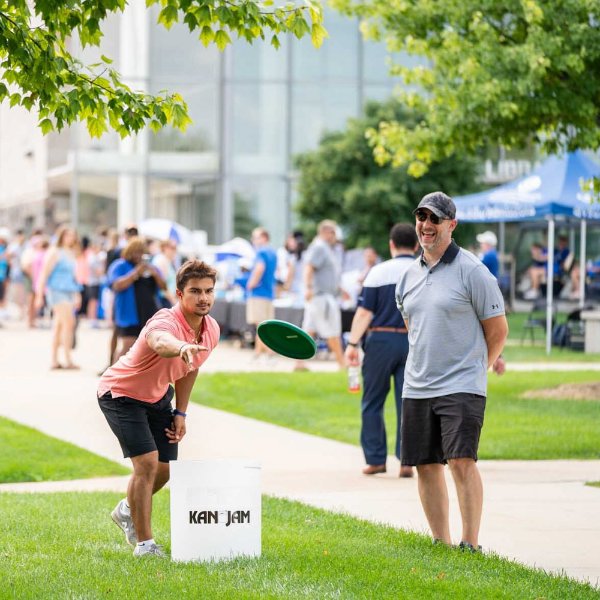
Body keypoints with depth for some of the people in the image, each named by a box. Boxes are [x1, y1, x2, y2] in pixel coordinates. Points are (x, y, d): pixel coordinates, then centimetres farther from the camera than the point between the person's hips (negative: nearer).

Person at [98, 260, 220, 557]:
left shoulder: (211, 330, -11)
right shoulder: (166, 321, -36)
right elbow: (159, 342, -63)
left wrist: (180, 413, 7)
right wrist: (181, 347, -85)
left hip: (158, 395, 8)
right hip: (121, 394, -8)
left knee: (165, 468, 12)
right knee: (147, 462, -20)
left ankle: (127, 511, 42)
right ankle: (144, 544, -9)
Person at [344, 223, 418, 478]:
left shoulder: (379, 272, -2)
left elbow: (364, 312, -7)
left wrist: (352, 343, -4)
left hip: (381, 341, -2)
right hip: (415, 342, 2)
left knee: (372, 403, 9)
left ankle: (376, 459, 9)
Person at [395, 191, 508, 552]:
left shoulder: (472, 271, -7)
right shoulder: (410, 276, 12)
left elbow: (498, 329, -2)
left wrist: (475, 369, 3)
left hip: (462, 387, -6)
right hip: (416, 387, 6)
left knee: (462, 461, -15)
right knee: (426, 466, 7)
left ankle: (471, 545, -11)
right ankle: (441, 544, 16)